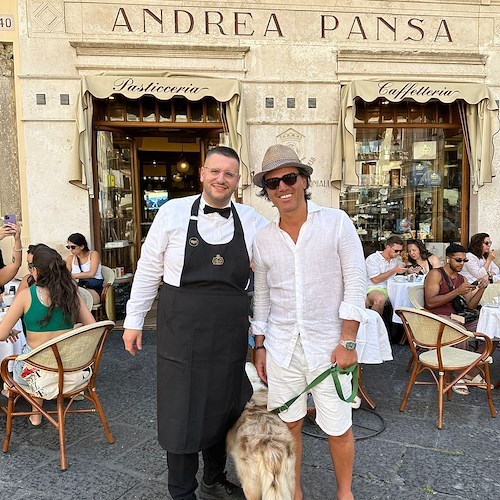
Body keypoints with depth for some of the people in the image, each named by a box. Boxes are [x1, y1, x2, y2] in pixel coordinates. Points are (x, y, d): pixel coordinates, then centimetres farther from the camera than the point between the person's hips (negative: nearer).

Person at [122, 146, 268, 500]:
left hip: (230, 332, 3)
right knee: (181, 412, 9)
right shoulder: (173, 212, -4)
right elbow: (149, 269, 1)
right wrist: (134, 320, 3)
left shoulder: (253, 221, 1)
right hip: (182, 328, -2)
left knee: (222, 408, 17)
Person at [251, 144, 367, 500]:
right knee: (288, 424, 13)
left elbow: (355, 283, -7)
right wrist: (259, 346, 11)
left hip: (328, 345, -2)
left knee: (338, 428, 9)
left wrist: (347, 341, -10)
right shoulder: (263, 240, 5)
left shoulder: (337, 222, -5)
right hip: (281, 346, 3)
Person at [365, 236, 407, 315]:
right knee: (380, 299, -39)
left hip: (391, 288, 6)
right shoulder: (372, 259, -7)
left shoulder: (396, 259, 14)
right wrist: (394, 270, -15)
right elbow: (375, 280, -15)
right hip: (374, 289, -6)